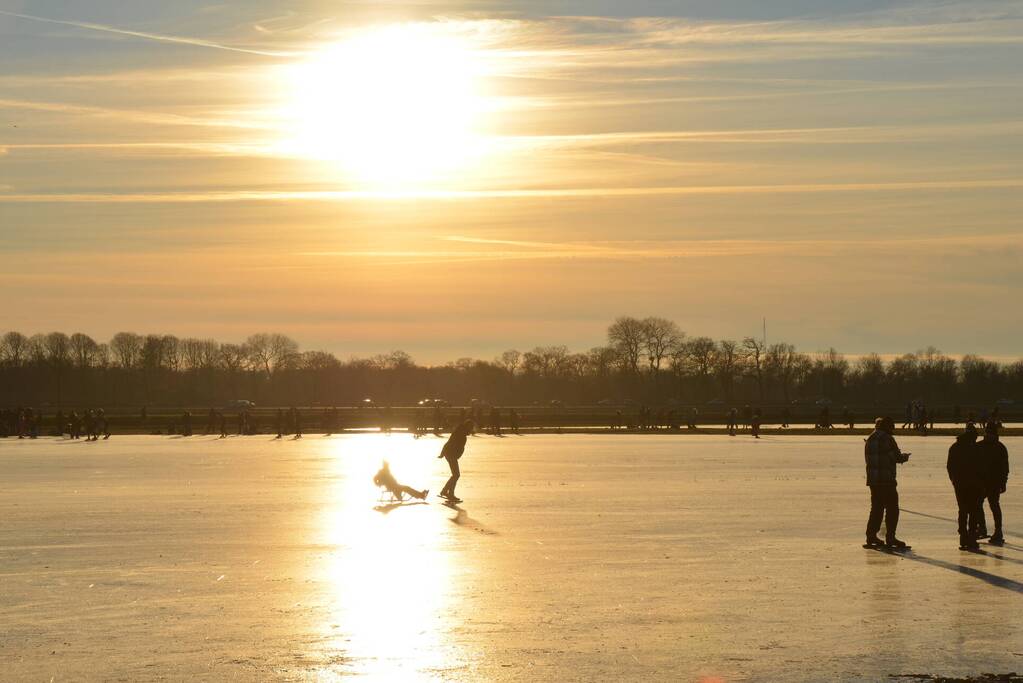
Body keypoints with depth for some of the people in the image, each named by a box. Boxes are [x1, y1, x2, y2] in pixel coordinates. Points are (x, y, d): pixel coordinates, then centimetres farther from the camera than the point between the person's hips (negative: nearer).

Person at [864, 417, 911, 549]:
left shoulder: (870, 440, 13)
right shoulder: (887, 439, -12)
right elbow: (897, 457, -12)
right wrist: (905, 456, 12)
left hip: (873, 479, 8)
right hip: (887, 480, -8)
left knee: (876, 508, 15)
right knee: (892, 509, -1)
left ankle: (871, 536, 13)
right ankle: (890, 538, -4)